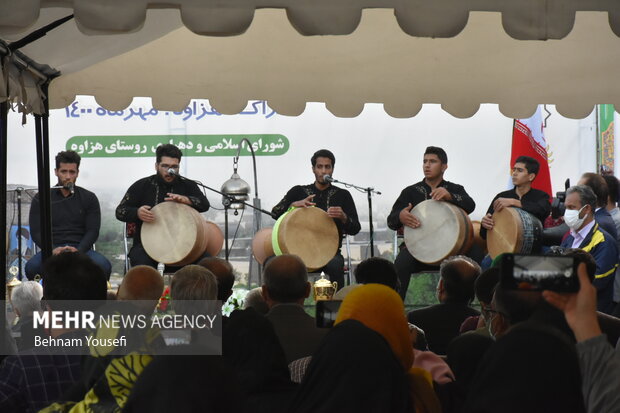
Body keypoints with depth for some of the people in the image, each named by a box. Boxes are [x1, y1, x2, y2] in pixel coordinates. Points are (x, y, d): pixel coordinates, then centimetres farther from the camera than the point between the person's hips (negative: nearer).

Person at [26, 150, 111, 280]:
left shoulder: (89, 198, 12)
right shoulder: (40, 199, 11)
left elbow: (93, 231, 4)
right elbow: (36, 232, 4)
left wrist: (78, 250, -15)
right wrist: (52, 250, -15)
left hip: (81, 249, 0)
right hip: (52, 249, 0)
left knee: (103, 265, -33)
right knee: (32, 267, -34)